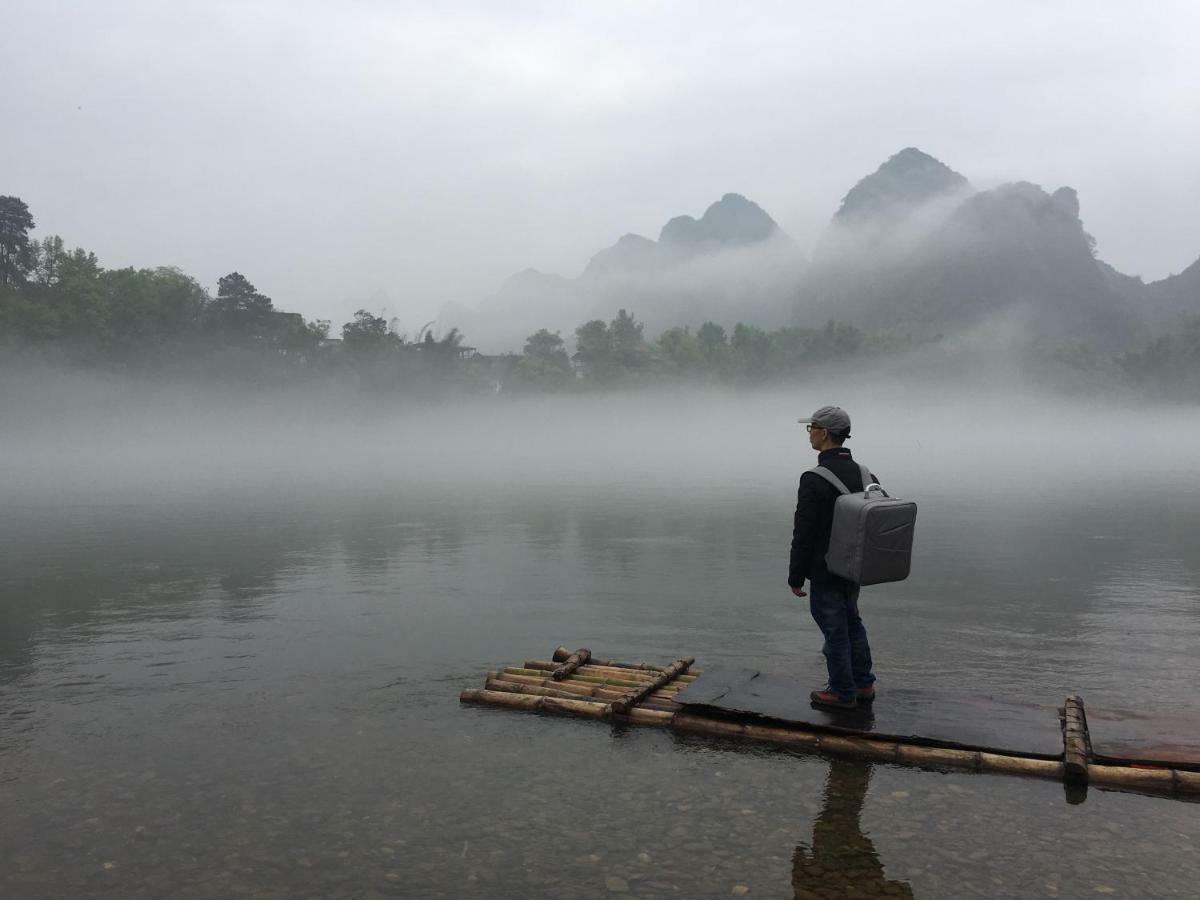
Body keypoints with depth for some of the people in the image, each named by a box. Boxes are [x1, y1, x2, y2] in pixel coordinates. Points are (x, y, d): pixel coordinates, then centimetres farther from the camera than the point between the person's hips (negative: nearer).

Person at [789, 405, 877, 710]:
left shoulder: (814, 480, -21)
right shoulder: (864, 474, 2)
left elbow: (803, 535, -20)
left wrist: (796, 577, -10)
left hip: (825, 572, -7)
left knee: (835, 629, 5)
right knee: (852, 622, 21)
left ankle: (843, 693, 17)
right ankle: (863, 685, 31)